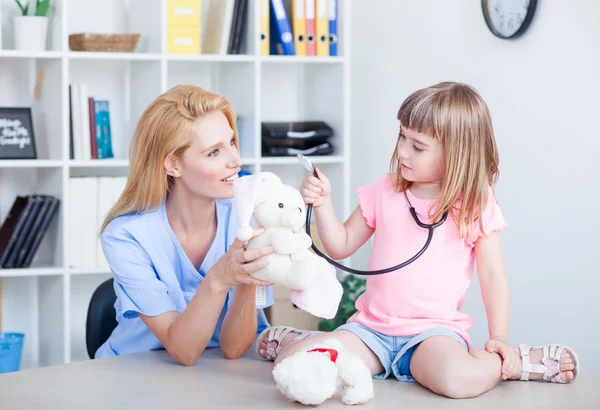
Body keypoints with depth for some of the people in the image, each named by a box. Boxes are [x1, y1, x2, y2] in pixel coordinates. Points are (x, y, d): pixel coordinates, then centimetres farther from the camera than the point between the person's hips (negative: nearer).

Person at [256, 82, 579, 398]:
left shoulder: (475, 205, -3)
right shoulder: (384, 193, 6)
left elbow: (492, 277, 1)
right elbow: (341, 247, 11)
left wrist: (499, 338, -7)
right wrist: (322, 204, -4)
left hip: (434, 330, -3)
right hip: (372, 325, 3)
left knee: (461, 379, -37)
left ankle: (513, 363, -5)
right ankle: (302, 341, 16)